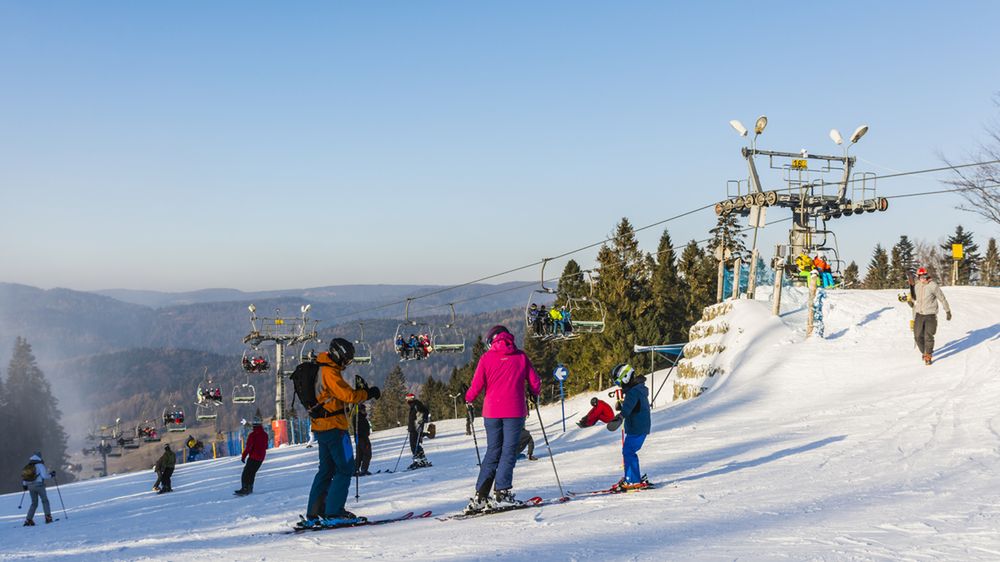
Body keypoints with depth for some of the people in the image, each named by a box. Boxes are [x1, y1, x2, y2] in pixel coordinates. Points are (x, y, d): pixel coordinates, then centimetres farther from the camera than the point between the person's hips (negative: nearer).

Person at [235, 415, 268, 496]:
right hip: (261, 458, 7)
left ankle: (245, 488, -13)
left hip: (253, 457, -7)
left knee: (246, 473, -4)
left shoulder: (252, 435, -15)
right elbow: (266, 446, 15)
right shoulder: (265, 435, 4)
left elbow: (248, 447, -16)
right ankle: (250, 488, 16)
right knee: (252, 473, 17)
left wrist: (243, 456, -8)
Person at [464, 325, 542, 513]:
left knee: (493, 452, 10)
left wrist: (468, 399, 18)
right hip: (514, 411, -1)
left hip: (492, 411, 2)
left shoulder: (487, 357, 3)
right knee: (509, 452, 0)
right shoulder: (521, 356, 5)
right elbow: (535, 383, 7)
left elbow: (477, 385, -1)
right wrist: (534, 395, 29)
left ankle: (480, 496, 6)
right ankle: (501, 493, -12)